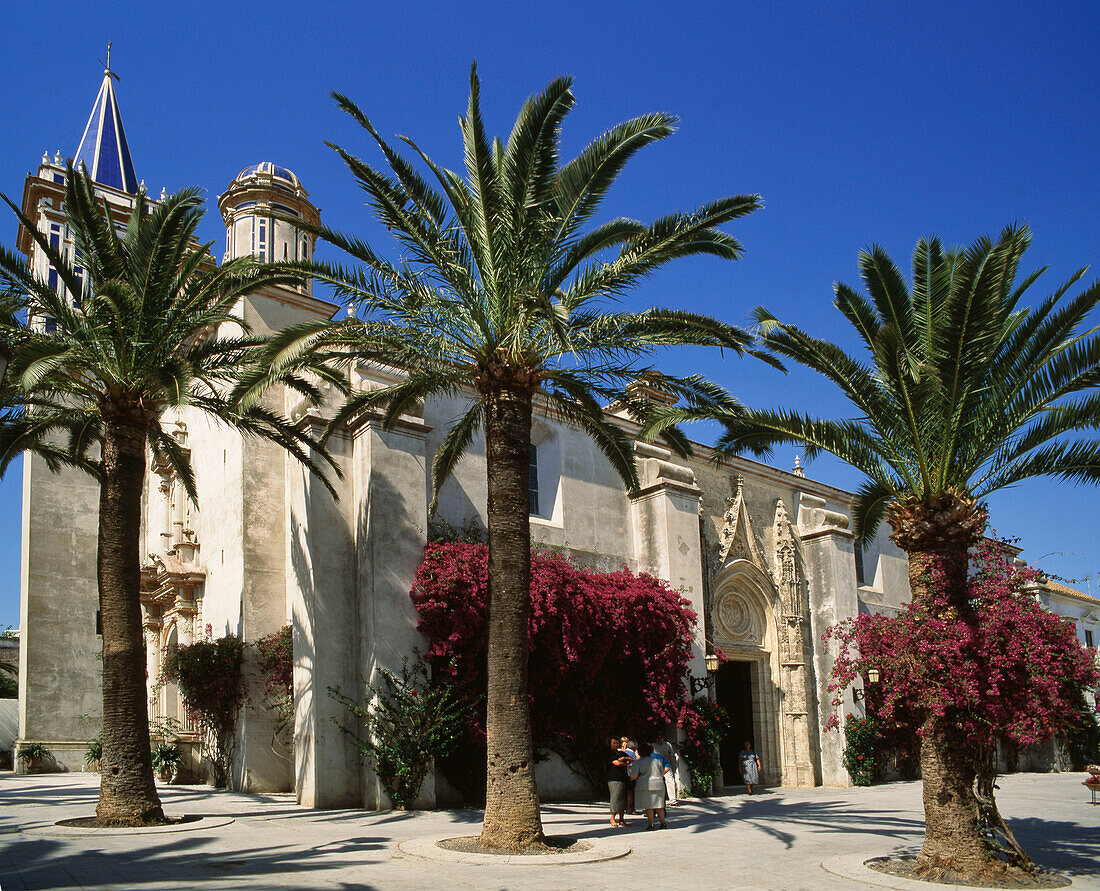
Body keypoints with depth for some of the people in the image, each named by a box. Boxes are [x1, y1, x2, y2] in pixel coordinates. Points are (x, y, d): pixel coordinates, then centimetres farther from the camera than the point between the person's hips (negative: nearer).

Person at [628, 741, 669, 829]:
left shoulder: (637, 762, -3)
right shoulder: (657, 760, 11)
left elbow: (634, 776, -9)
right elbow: (662, 773, 19)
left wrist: (629, 769, 9)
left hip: (645, 785, -4)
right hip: (659, 784, 4)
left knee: (648, 806, 0)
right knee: (659, 805, 13)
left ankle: (651, 824, -3)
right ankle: (663, 823, 14)